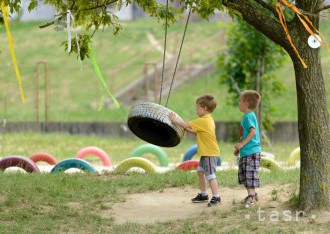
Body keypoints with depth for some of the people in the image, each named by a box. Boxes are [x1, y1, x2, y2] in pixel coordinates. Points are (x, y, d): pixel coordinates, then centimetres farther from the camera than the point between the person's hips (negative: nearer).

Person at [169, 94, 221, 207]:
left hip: (210, 153, -11)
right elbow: (198, 133, 18)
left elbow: (186, 125, -18)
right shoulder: (208, 120, 12)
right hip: (206, 152, 11)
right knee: (200, 171, 20)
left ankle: (216, 197, -8)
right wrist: (188, 130, 7)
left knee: (210, 175, -10)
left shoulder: (203, 121, -20)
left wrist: (174, 120, -8)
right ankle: (203, 194, 29)